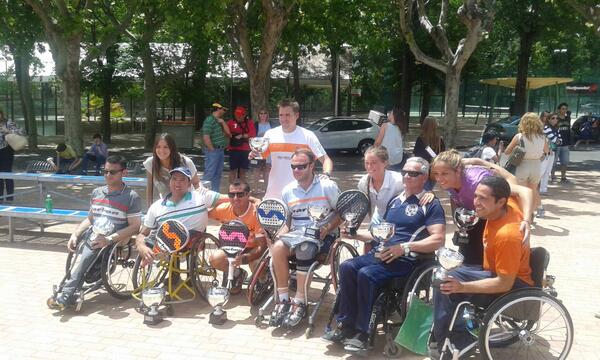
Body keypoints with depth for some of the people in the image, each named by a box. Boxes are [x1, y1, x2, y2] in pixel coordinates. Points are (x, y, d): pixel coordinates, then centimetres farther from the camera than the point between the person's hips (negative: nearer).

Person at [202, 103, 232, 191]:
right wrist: (212, 150, -17)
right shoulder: (210, 120, -11)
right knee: (209, 174, -8)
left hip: (220, 150, 9)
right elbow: (206, 137, -18)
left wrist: (223, 122, 4)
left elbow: (228, 133, 13)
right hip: (213, 151, -9)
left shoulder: (220, 121, 18)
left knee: (218, 174, 13)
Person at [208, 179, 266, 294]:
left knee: (257, 266, -35)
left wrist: (244, 258, -46)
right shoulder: (224, 209, -18)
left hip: (253, 249, -3)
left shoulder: (256, 213, -28)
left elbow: (262, 246, -29)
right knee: (215, 259, -24)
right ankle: (237, 274, 9)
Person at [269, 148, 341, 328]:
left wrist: (327, 228, -15)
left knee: (303, 249, -36)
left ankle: (299, 303, -25)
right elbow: (286, 220, 13)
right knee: (277, 248, -28)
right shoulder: (288, 191, 9)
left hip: (322, 235, -4)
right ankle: (283, 300, -18)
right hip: (297, 233, 4)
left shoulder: (327, 186, -4)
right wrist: (281, 234, -7)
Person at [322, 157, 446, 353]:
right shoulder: (395, 201, 22)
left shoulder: (430, 204, -1)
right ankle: (346, 325, -12)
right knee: (347, 267, -19)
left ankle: (362, 331, -15)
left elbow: (438, 240, -11)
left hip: (406, 260, -7)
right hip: (381, 253, 7)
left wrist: (405, 247, -19)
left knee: (366, 274, -30)